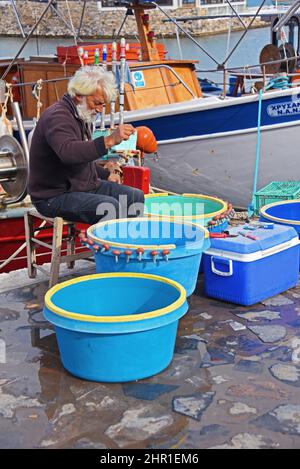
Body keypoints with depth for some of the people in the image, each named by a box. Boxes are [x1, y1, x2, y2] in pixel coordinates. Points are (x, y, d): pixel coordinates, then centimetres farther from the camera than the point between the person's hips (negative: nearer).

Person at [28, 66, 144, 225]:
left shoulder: (82, 116, 14)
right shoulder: (57, 116, -19)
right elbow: (68, 152, -40)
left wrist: (106, 175, 16)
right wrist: (109, 141, -47)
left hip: (85, 185, 10)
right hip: (55, 197, -10)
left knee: (136, 197, 2)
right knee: (110, 207, -29)